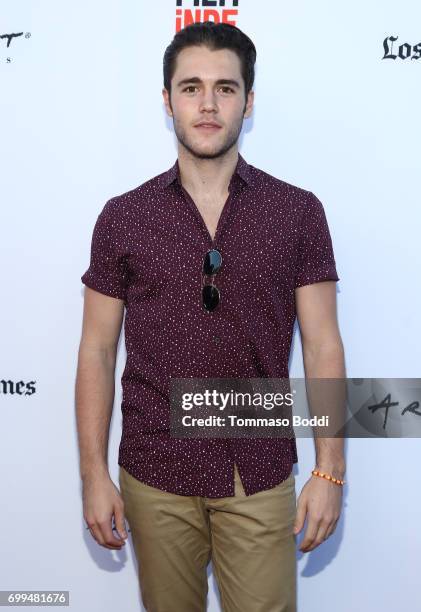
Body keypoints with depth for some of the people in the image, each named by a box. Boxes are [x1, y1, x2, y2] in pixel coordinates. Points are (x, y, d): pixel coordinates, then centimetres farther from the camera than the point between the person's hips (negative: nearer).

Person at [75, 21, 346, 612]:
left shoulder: (298, 212, -2)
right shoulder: (123, 217, -1)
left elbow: (322, 345, -1)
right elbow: (97, 350, 2)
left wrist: (330, 471, -4)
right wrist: (94, 473, -1)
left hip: (262, 478, 0)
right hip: (155, 479, 1)